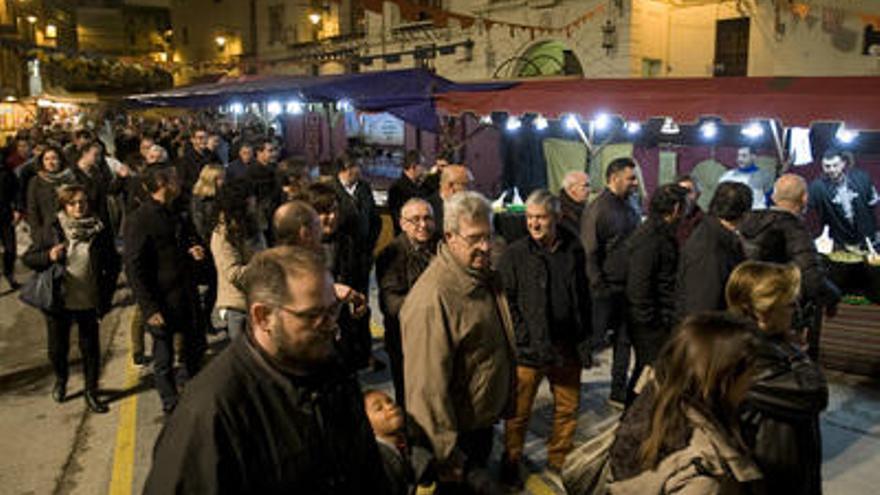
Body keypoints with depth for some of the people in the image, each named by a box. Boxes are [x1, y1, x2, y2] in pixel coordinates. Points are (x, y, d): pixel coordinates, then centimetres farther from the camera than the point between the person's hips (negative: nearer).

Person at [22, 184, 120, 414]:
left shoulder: (100, 230, -4)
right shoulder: (51, 230, -5)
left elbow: (113, 264, 3)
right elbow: (28, 258, 1)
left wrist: (106, 295, -2)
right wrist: (48, 256, -20)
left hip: (89, 302, 0)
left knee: (90, 347, 8)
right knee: (58, 347, 15)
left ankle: (91, 392, 24)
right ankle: (61, 380, 44)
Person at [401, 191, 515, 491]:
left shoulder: (486, 277, 1)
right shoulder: (432, 299, -31)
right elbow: (428, 389, -30)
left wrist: (506, 403, 19)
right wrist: (448, 458, -24)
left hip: (484, 422, 8)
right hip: (458, 435, -8)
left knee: (479, 478, 27)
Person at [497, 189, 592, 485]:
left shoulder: (574, 251, 4)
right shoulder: (515, 254, -7)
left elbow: (583, 299, 11)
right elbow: (505, 300, -6)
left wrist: (585, 342, 8)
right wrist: (524, 339, -12)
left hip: (567, 347, 4)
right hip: (529, 349, -4)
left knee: (568, 408, 15)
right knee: (519, 412, 4)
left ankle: (559, 460, 36)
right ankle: (510, 465, 25)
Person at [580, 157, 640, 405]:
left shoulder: (629, 209, 11)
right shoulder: (597, 210, -14)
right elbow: (589, 254, -17)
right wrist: (600, 287, -17)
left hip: (626, 290, 8)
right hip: (606, 291, -8)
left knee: (624, 340, 14)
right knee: (593, 340, 3)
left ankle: (619, 392, 27)